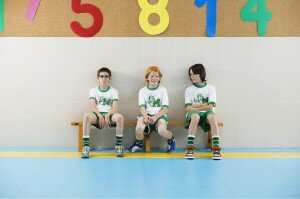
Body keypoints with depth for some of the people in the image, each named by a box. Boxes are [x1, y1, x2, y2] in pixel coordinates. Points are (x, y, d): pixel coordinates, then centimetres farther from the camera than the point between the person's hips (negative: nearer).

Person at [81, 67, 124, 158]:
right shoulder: (93, 91, 11)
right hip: (97, 114, 0)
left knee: (120, 117, -34)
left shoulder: (114, 91, 10)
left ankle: (118, 146, -23)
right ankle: (85, 146, -33)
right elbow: (92, 107, -2)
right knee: (87, 116, -34)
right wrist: (100, 116, -19)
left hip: (110, 114, 0)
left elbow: (115, 107, -3)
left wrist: (107, 116, -21)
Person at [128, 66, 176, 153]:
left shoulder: (163, 90, 6)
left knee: (162, 130, -33)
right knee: (139, 128, -32)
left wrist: (155, 117, -18)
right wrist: (146, 116, -23)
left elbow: (165, 108, -1)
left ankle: (171, 141, 4)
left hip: (159, 115, -1)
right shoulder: (142, 91, 10)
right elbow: (142, 107, 0)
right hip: (146, 114, 1)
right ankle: (138, 144, 3)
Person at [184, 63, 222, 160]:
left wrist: (194, 107, -5)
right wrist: (204, 104, -5)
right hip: (193, 113, 0)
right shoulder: (189, 89, 11)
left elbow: (210, 107, -3)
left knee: (212, 116, -36)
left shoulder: (210, 88, 9)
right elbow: (188, 108, -1)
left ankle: (216, 147, -35)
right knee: (195, 116, -38)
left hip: (206, 113, 0)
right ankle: (190, 148, -36)